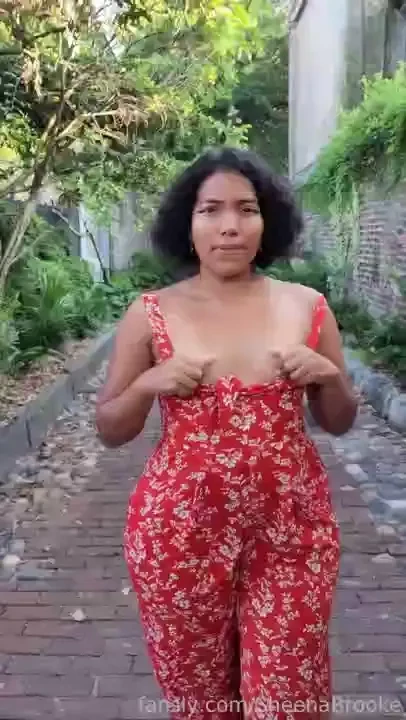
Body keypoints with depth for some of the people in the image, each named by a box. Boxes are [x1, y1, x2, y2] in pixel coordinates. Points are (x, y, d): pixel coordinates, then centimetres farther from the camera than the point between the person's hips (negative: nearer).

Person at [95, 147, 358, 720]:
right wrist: (147, 384, -16)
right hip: (180, 533, 0)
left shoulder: (307, 307, -2)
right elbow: (110, 431, 3)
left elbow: (339, 422, 9)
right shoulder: (151, 315, -5)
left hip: (291, 532, 1)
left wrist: (328, 375, -12)